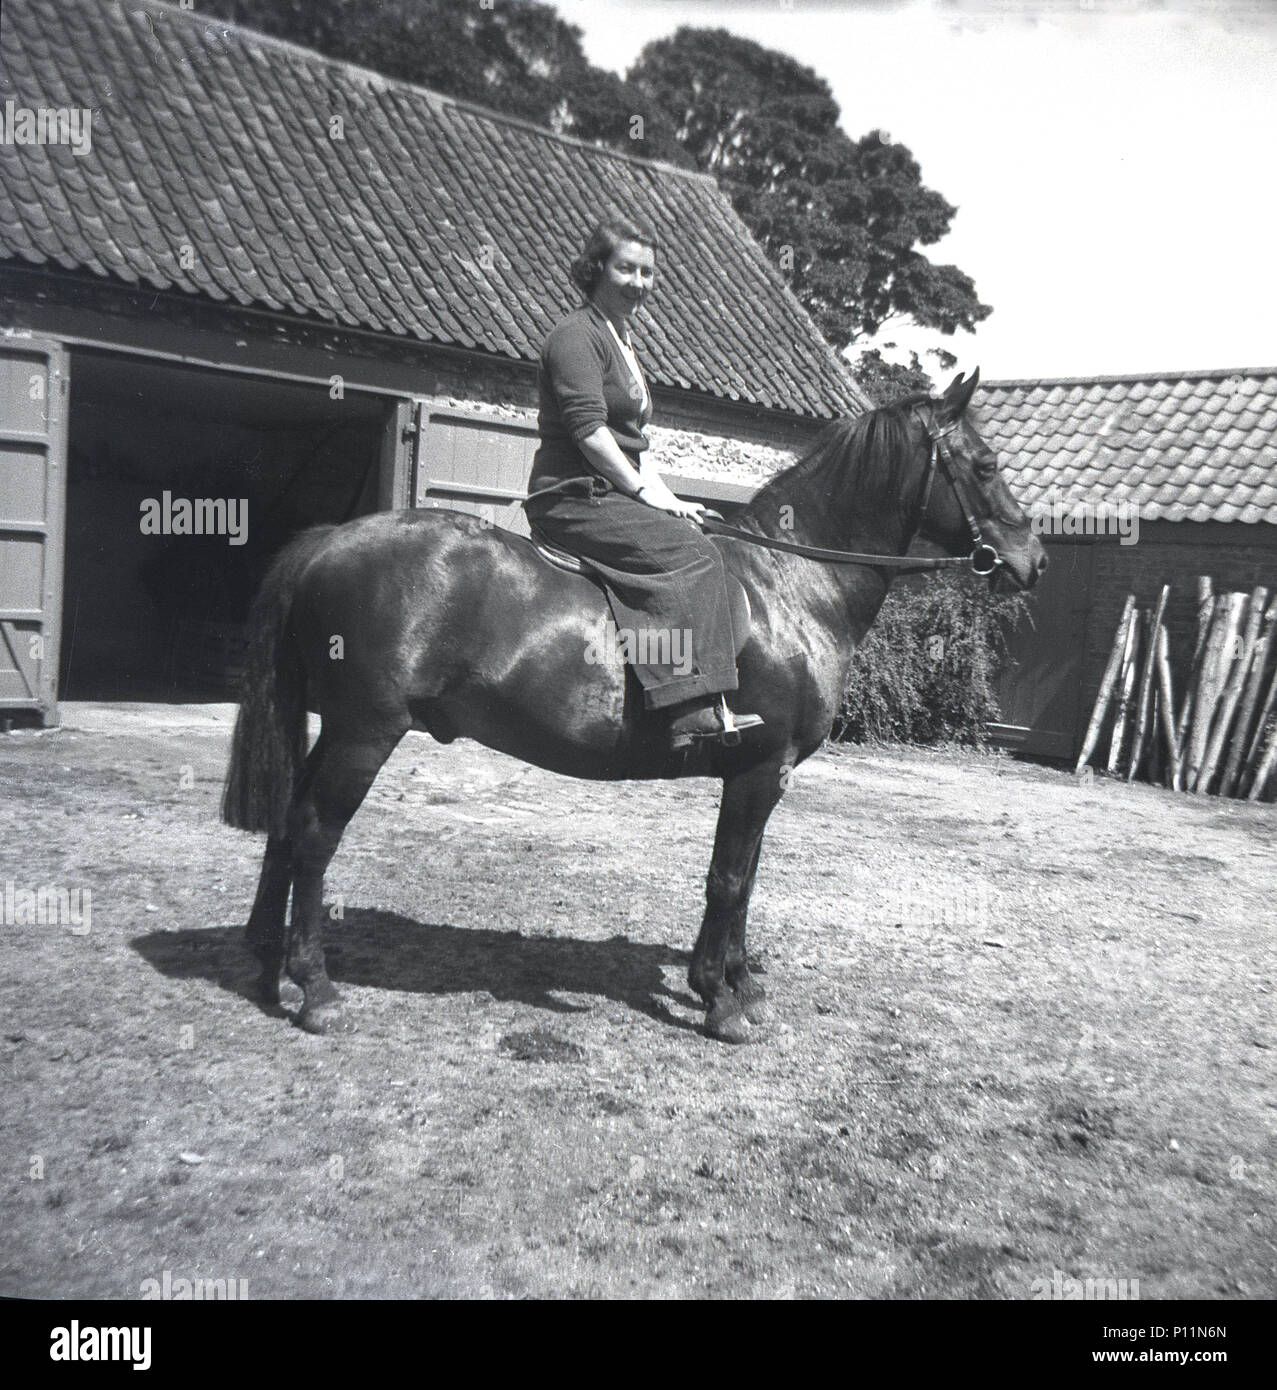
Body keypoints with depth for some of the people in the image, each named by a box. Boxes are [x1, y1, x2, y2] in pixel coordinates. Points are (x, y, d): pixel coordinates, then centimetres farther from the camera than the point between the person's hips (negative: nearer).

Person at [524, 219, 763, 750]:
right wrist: (646, 493, -15)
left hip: (610, 494, 10)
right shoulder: (577, 335, -7)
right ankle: (696, 709, -28)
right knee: (690, 553, -23)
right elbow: (588, 429, -18)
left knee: (702, 545, 1)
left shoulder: (621, 340, 24)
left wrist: (668, 500, 12)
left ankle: (697, 706, -3)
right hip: (574, 495, -10)